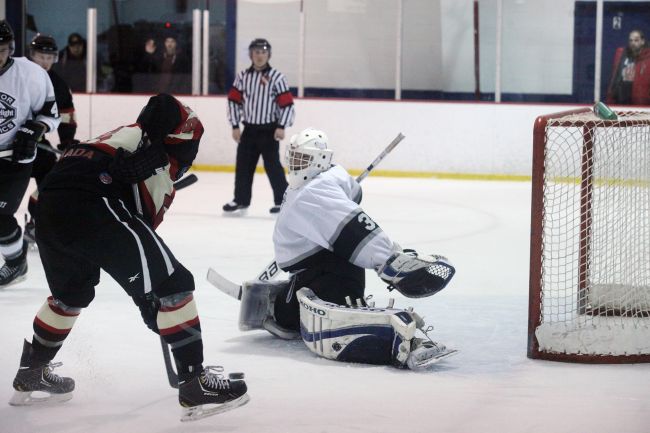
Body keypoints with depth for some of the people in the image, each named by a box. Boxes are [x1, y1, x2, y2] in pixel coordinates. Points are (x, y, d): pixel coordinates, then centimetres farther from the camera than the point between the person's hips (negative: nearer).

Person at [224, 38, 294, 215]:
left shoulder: (276, 77, -8)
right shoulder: (243, 76, 3)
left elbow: (287, 104, -8)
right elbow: (234, 100, 8)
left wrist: (281, 126, -14)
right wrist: (235, 126, 3)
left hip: (269, 130, -4)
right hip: (249, 129, 4)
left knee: (272, 165, -6)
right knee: (243, 165, 7)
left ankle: (283, 201, 1)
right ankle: (241, 200, 17)